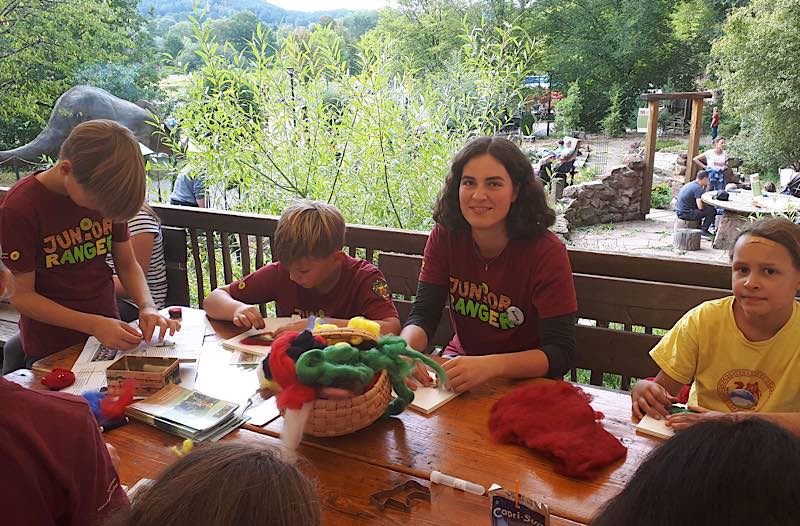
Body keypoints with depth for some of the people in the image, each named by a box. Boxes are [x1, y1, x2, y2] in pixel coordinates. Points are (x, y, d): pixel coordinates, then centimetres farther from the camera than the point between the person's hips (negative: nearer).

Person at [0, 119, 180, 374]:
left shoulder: (106, 194, -6)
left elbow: (127, 264, 1)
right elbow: (21, 295, -16)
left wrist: (147, 306, -17)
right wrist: (94, 325, -25)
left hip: (108, 330, 4)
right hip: (52, 347, -4)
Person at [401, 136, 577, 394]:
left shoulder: (546, 252, -19)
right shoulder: (445, 237, -8)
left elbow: (560, 352, -22)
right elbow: (423, 315, -10)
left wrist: (489, 365, -39)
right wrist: (404, 349, -34)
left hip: (525, 380, -3)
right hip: (462, 358, 3)